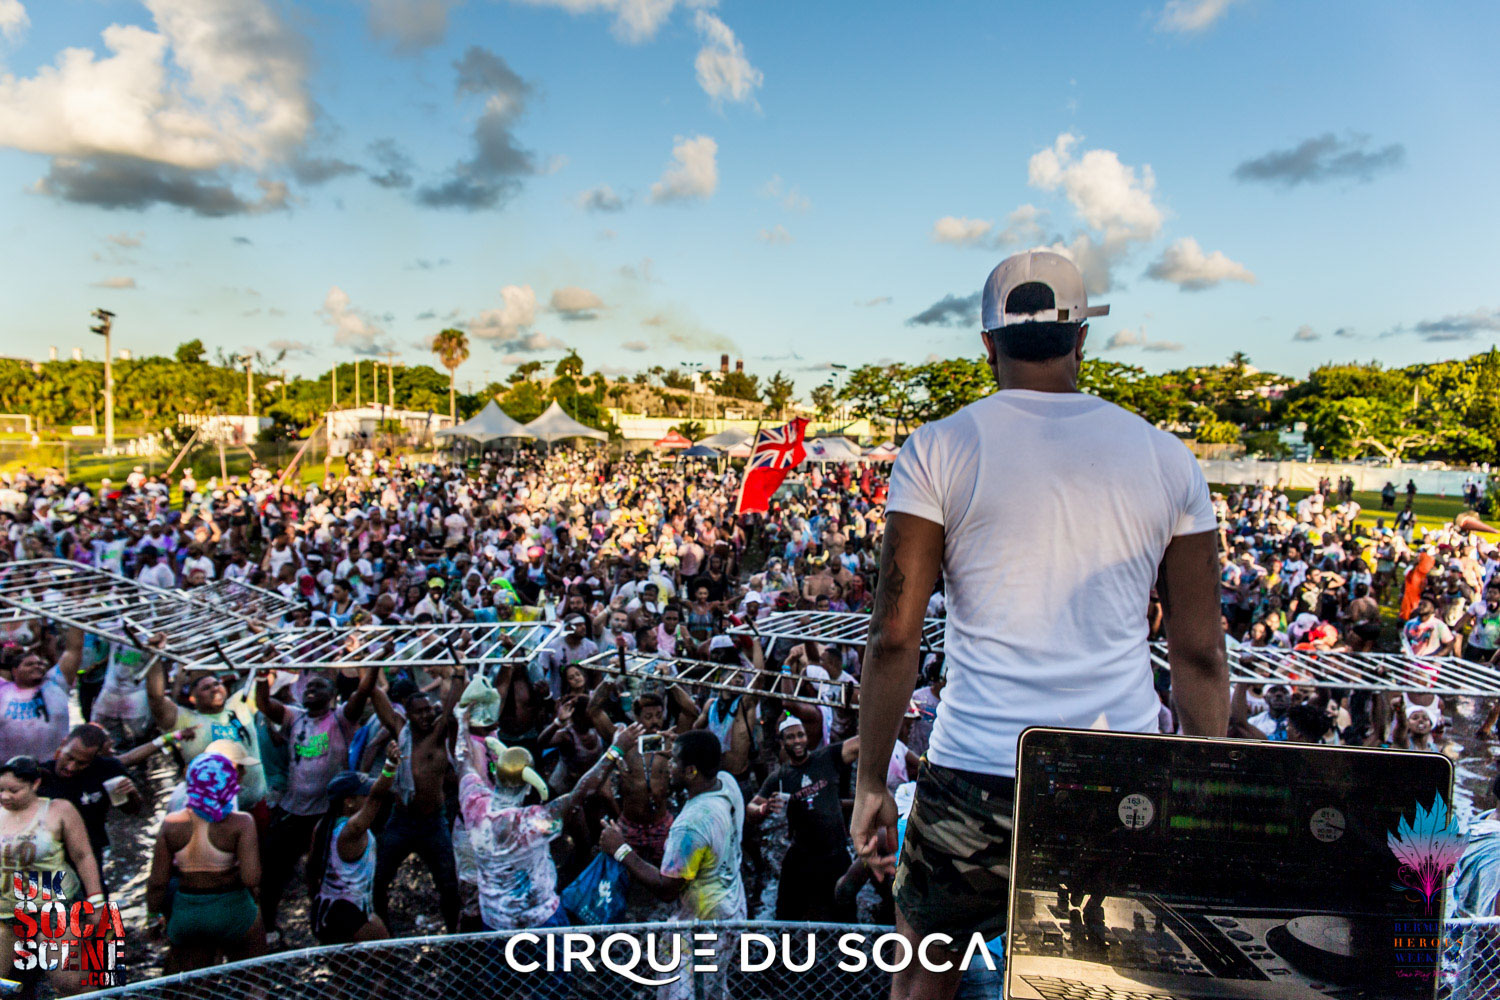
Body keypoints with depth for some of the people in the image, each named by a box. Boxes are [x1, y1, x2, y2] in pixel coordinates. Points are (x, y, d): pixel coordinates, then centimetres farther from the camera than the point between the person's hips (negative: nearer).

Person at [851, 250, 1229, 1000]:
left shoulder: (939, 449, -4)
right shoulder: (1166, 459, 4)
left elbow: (894, 638, -6)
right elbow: (1199, 655, 6)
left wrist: (871, 782, 3)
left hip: (978, 776, -2)